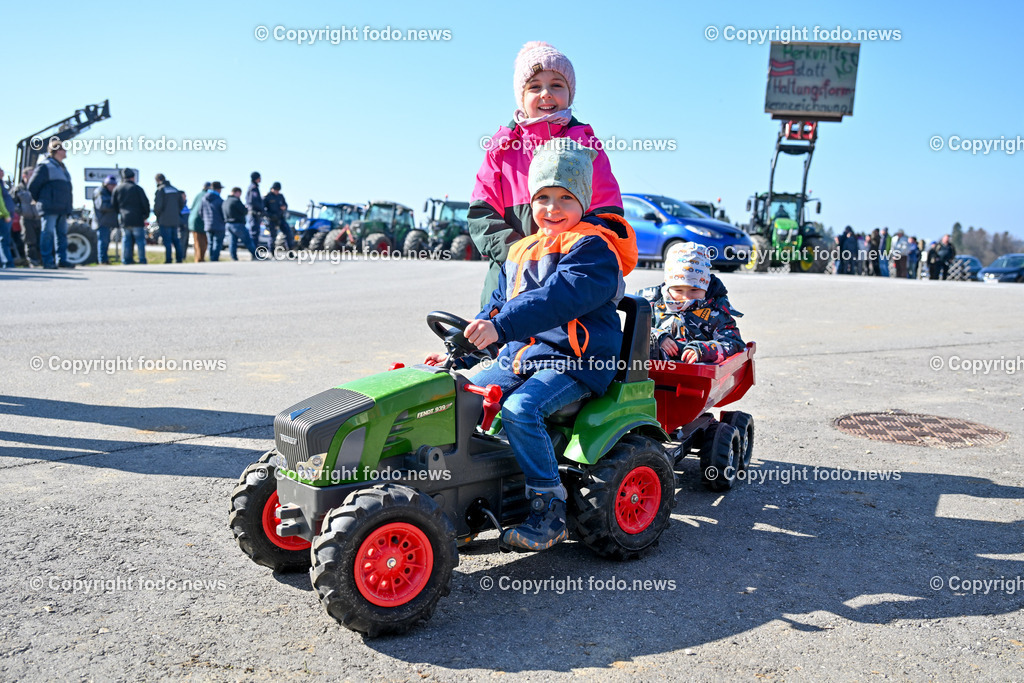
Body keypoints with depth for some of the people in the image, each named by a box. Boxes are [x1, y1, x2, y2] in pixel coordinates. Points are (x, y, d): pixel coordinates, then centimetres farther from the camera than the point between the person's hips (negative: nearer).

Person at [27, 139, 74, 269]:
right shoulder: (45, 166, -8)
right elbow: (32, 185, -7)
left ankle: (61, 260, 14)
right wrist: (39, 200, 3)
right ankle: (48, 262, -5)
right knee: (48, 233, -6)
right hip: (50, 208, -8)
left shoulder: (62, 167, 19)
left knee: (62, 234, 9)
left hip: (62, 209, 8)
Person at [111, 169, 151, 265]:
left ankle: (126, 260, 9)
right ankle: (142, 260, 0)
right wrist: (146, 215, 9)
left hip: (124, 220, 4)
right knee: (140, 239, 1)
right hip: (137, 220, -4)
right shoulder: (137, 188, -5)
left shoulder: (117, 189, 7)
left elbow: (113, 205, 10)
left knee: (126, 240, 10)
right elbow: (145, 203, -4)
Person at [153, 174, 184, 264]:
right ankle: (179, 258, 12)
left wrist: (156, 214, 2)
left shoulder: (160, 190, -8)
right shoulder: (175, 190, 11)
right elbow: (181, 204, 12)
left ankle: (168, 260, -3)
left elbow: (157, 205, -15)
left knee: (166, 240, -3)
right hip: (175, 219, 6)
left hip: (165, 220, -6)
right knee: (175, 240, 13)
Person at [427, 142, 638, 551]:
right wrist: (459, 350, 12)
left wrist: (501, 325, -34)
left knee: (519, 408, -30)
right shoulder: (522, 252, 18)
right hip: (520, 356, 8)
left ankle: (550, 509, -18)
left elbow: (559, 297, -25)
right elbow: (498, 303, 23)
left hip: (573, 362, -8)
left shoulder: (593, 249, -10)